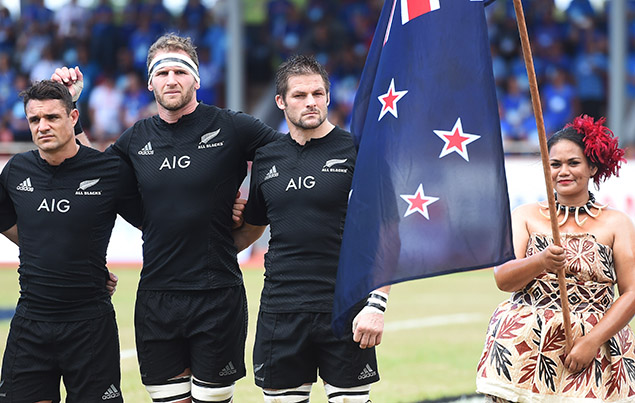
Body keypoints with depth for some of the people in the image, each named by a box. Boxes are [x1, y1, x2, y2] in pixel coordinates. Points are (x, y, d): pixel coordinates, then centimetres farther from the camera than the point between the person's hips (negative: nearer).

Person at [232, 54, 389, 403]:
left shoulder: (357, 152, -2)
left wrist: (376, 304, -12)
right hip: (279, 311, 4)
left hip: (344, 310, -3)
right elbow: (251, 228, 25)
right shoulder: (266, 159, 11)